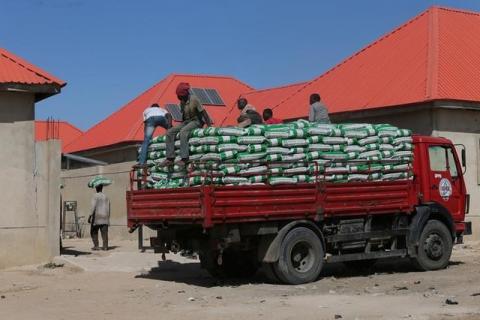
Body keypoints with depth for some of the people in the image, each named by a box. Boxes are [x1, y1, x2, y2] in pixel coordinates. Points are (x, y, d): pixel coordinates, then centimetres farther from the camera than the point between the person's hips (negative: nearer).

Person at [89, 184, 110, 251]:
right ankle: (105, 246, -4)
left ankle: (96, 246, 0)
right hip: (105, 218, 4)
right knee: (104, 232, 1)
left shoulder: (95, 196, -6)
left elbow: (93, 207, -15)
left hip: (97, 217, -4)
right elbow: (108, 208, 15)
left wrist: (91, 216, -13)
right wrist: (108, 218, 22)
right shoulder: (106, 197, 12)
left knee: (94, 232, 7)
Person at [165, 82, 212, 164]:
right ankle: (170, 158, -17)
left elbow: (203, 112, -15)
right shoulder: (182, 102, 9)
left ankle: (184, 158, -39)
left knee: (183, 132, -36)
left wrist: (209, 125, -18)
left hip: (196, 121, -8)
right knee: (170, 132, -13)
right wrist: (181, 125, 21)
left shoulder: (194, 99, -14)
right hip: (186, 121, 8)